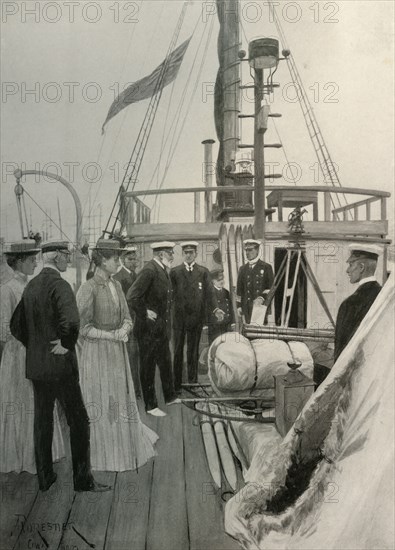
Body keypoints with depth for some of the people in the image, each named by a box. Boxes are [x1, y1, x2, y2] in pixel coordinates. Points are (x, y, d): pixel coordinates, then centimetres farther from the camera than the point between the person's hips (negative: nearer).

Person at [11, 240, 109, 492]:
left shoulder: (31, 286, 8)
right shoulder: (59, 285, -16)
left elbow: (16, 325, 15)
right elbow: (71, 322, -33)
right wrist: (66, 346, -17)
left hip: (35, 365, 8)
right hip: (60, 365, -8)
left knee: (42, 421, 16)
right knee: (79, 421, 3)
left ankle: (45, 476, 26)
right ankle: (83, 479, 10)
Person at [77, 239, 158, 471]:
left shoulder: (116, 285, 7)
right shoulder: (88, 289, -15)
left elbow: (127, 317, 8)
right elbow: (83, 328, -14)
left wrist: (124, 329, -13)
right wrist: (110, 335, -20)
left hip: (118, 352, 6)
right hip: (97, 353, -6)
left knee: (121, 398, 14)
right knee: (100, 402, 6)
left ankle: (125, 447, 32)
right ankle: (101, 454, 24)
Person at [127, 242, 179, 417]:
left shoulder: (162, 271, 10)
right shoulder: (149, 271, -20)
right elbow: (131, 298, -27)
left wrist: (166, 326, 15)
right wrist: (145, 314, -19)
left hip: (161, 328, 9)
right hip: (148, 330, -9)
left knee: (165, 362, 21)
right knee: (148, 367, 5)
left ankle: (170, 396, 38)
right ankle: (151, 406, 17)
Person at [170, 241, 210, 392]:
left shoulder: (203, 272, 7)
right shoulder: (175, 272, 6)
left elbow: (208, 294, 4)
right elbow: (171, 294, 4)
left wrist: (205, 316, -4)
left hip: (196, 316, 0)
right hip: (179, 316, 0)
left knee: (193, 351, 8)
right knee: (178, 351, 4)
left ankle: (192, 383, 18)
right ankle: (176, 384, 10)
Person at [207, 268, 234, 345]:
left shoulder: (226, 292, 14)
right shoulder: (211, 292, -5)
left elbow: (230, 309, 16)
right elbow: (213, 301, -24)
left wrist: (232, 322, 12)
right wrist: (216, 310, -42)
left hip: (226, 326, 6)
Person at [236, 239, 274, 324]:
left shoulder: (266, 267, 6)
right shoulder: (243, 269, 16)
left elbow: (271, 288, 1)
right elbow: (239, 289, 15)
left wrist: (262, 298, -14)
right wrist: (239, 305, 8)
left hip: (261, 306, -3)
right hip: (247, 308, 3)